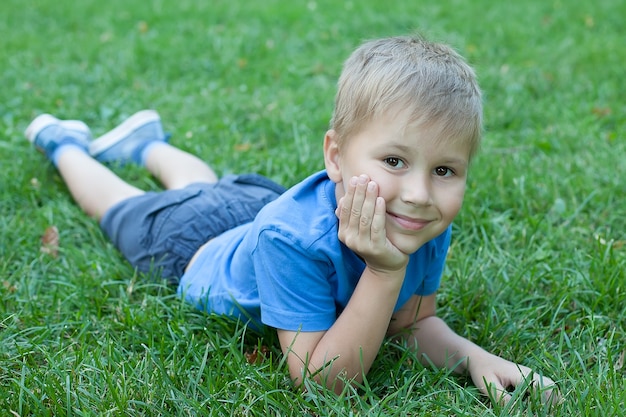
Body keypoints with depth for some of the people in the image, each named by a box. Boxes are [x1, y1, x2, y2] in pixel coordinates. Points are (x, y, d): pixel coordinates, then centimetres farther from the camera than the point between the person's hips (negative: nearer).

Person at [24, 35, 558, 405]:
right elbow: (322, 380, -46)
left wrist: (474, 356, -38)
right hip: (197, 246, -4)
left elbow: (414, 323, -18)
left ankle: (148, 141, 65)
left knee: (211, 185, 37)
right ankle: (66, 144, 55)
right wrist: (385, 272, -56)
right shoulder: (292, 237, -52)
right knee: (128, 209, 28)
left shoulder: (430, 228, -34)